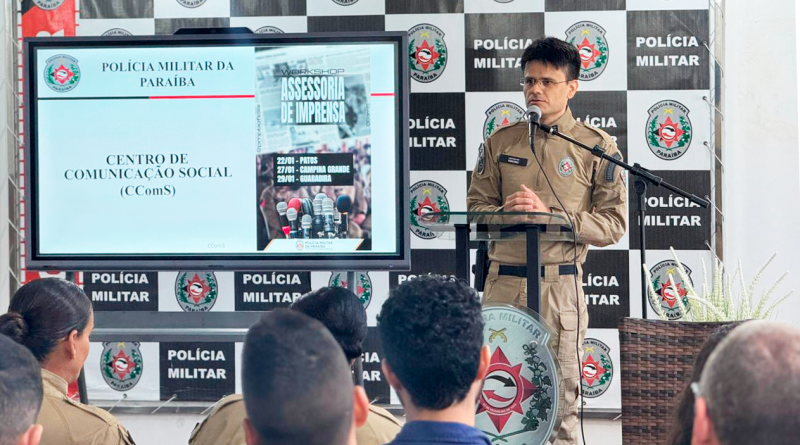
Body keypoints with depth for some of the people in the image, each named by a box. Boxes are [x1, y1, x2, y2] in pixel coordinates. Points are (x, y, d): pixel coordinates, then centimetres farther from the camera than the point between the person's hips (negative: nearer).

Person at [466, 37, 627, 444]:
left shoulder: (596, 146, 4)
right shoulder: (500, 143, 13)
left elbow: (613, 224, -1)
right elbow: (476, 206, 12)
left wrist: (548, 215, -13)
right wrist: (506, 213, -11)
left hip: (560, 285, -2)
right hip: (502, 282, 2)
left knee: (560, 393, -1)